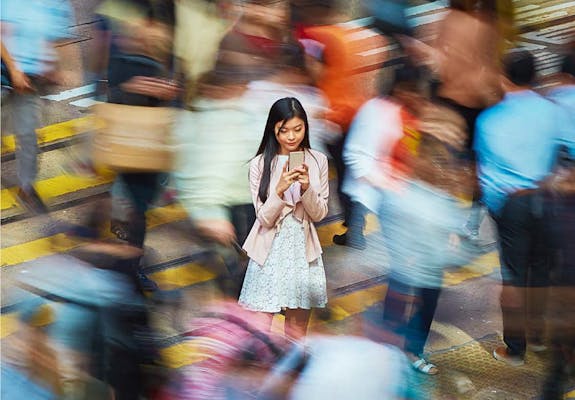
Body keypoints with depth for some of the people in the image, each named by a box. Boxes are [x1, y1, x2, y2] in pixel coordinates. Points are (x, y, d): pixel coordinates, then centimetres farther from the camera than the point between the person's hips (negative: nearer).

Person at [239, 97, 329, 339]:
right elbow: (264, 218, -9)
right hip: (270, 250, -2)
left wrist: (306, 187, -18)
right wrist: (280, 189, -25)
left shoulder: (318, 161, -1)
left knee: (298, 324, 11)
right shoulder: (259, 164, -6)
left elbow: (319, 214, 0)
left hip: (303, 248, 2)